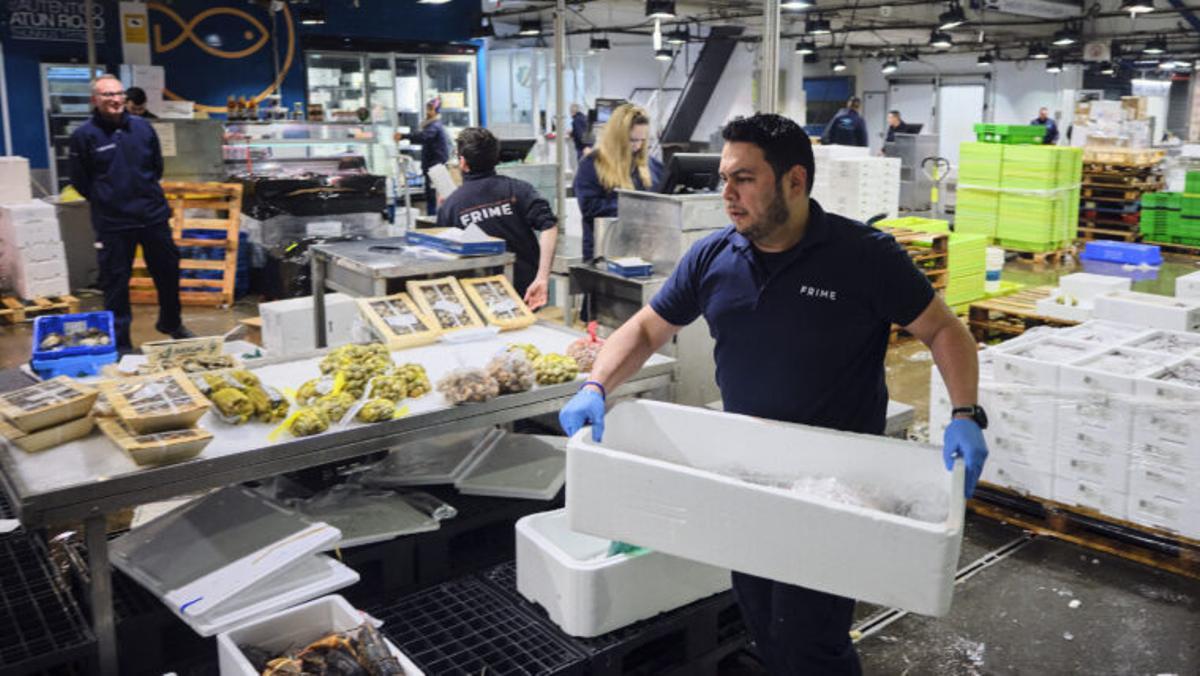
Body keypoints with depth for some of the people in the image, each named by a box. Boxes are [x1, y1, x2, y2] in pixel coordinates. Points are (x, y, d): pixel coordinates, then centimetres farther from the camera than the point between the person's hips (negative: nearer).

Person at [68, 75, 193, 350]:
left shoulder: (143, 127, 2)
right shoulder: (84, 136, -8)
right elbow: (80, 182, -1)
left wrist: (147, 192, 11)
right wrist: (106, 201, 5)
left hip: (154, 215, 4)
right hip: (112, 222, -3)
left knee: (168, 271, 15)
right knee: (116, 282, 3)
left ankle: (171, 323, 37)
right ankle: (120, 343, 14)